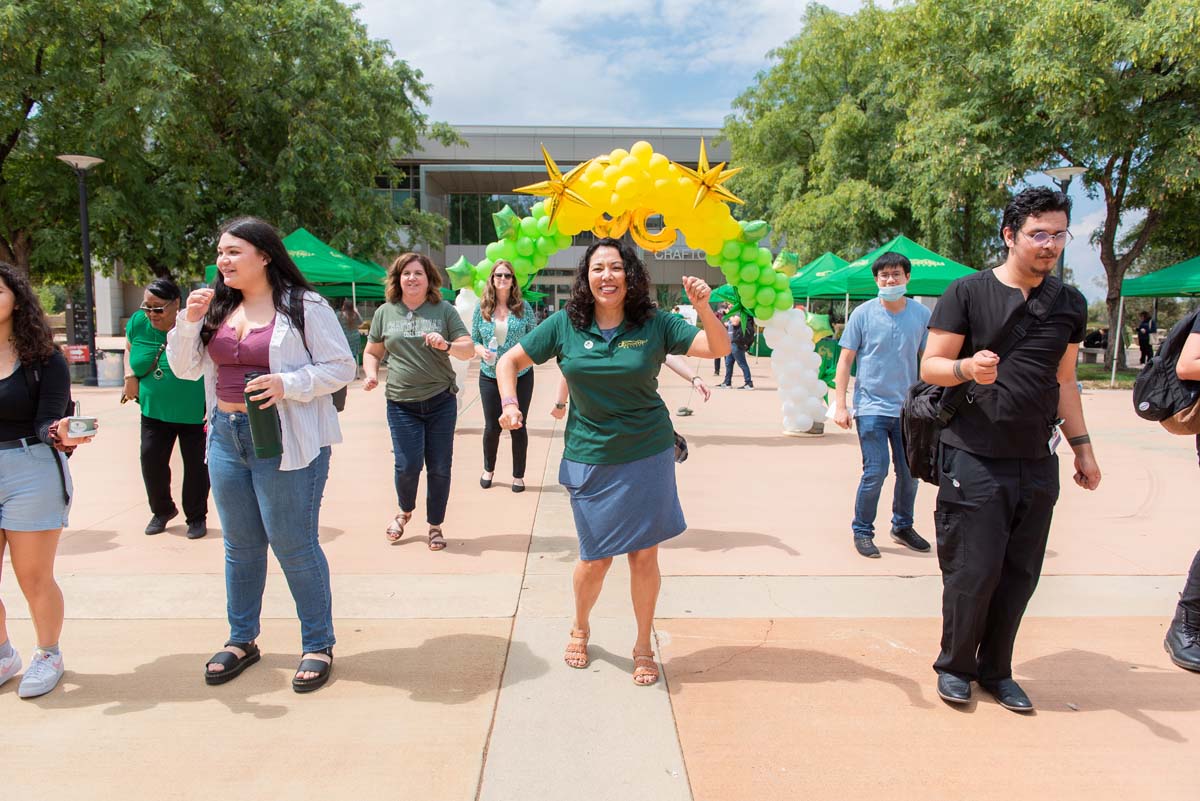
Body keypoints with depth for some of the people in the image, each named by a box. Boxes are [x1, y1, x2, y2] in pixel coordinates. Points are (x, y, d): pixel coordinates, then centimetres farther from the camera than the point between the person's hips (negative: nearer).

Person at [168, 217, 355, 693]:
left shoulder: (304, 306, -8)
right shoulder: (218, 307, 10)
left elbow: (342, 368, -9)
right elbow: (185, 370, 9)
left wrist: (288, 384, -22)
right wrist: (189, 321, -6)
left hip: (286, 440, -6)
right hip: (227, 436, 6)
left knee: (294, 545, 0)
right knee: (240, 544, 16)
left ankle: (318, 645, 16)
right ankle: (242, 640, 32)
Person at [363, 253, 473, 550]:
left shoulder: (444, 310, 3)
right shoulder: (385, 312, 7)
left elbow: (469, 349, -1)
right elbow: (371, 352, 15)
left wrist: (447, 346, -21)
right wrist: (371, 375, -5)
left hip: (441, 401, 0)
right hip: (401, 403, 0)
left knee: (439, 467, 4)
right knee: (408, 465, -7)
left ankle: (435, 526, 21)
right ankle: (405, 511, 25)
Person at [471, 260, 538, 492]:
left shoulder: (523, 307, -1)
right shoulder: (482, 308, 1)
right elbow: (473, 340, 7)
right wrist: (481, 351, -13)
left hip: (520, 376, -1)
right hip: (490, 376, 1)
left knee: (518, 426, 6)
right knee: (492, 427, 7)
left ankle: (518, 475, 21)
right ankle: (488, 469, 32)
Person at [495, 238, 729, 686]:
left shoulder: (654, 325, -5)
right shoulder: (565, 325, -3)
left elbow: (719, 348, -9)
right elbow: (510, 362, 4)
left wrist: (704, 308, -26)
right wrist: (509, 404, -12)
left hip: (648, 455, 0)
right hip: (590, 459, 0)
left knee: (644, 554, 5)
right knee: (595, 559, 7)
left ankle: (643, 647, 27)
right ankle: (580, 629, 38)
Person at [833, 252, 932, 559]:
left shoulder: (922, 314, 3)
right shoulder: (863, 314, -5)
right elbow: (845, 360, -2)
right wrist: (840, 405, -7)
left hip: (909, 408, 3)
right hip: (871, 407, -3)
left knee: (910, 472, 11)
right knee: (875, 472, -6)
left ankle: (903, 526, 32)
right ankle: (862, 530, 13)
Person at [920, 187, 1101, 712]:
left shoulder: (1071, 305, 12)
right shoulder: (968, 293, -3)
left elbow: (1063, 382, 20)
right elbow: (930, 366, -6)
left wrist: (1082, 446, 17)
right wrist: (967, 368, -27)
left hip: (1037, 463, 5)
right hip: (974, 461, -5)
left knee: (1019, 576, 9)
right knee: (973, 573, -1)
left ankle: (996, 670, 27)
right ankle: (954, 667, 21)